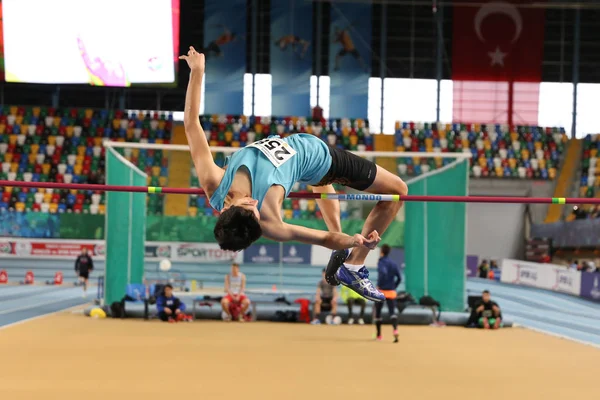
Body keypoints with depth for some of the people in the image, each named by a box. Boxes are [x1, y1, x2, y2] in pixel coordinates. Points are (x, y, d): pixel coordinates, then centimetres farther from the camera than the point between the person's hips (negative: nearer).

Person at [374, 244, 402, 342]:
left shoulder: (381, 262, -8)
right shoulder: (394, 264, 9)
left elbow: (383, 273, -26)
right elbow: (399, 278, 7)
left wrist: (379, 285, -18)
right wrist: (394, 287, 15)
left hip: (381, 291, -4)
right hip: (391, 292, 4)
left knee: (378, 312, 12)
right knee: (392, 312, -4)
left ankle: (379, 335, 19)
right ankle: (395, 330, -30)